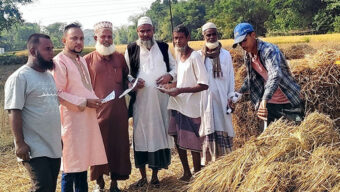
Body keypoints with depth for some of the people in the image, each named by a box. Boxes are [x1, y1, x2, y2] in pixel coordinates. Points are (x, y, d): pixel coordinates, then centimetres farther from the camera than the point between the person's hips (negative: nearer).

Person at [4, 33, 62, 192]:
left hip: (54, 147, 8)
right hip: (34, 149, -8)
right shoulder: (19, 77, -10)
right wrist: (20, 143, -19)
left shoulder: (49, 76, 14)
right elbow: (14, 112, -15)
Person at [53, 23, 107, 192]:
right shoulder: (59, 62, -13)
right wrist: (84, 102, -18)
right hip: (71, 119, -8)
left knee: (83, 160, 14)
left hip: (87, 118, 8)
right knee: (70, 166, 0)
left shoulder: (81, 60, 14)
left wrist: (94, 100, 8)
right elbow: (58, 94, -20)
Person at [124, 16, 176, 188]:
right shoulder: (131, 49, 4)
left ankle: (155, 174, 18)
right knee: (140, 133, 1)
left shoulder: (163, 48, 9)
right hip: (140, 101, -1)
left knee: (159, 133, 4)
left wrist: (170, 75, -5)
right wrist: (133, 81, -12)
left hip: (161, 100, 1)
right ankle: (143, 175, 15)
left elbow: (175, 67, 15)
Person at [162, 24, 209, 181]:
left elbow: (204, 85, -19)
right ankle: (186, 172, 32)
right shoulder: (177, 54, 8)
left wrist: (180, 90, -21)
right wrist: (170, 86, 1)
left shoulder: (195, 57, -15)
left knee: (193, 143, 2)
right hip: (177, 104, 8)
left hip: (190, 106, -8)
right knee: (177, 139, 16)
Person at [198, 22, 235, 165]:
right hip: (205, 98, 0)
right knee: (208, 130, 1)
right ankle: (209, 160, 9)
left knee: (223, 129, 1)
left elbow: (231, 77, 6)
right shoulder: (199, 55, 3)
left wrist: (231, 97, 0)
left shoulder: (225, 54, 3)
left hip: (221, 98, 0)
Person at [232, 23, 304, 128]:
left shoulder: (269, 50, -23)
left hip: (288, 102, -7)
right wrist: (239, 92, 6)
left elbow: (275, 75, -39)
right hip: (271, 104, 7)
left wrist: (264, 100, -50)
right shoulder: (248, 56, 2)